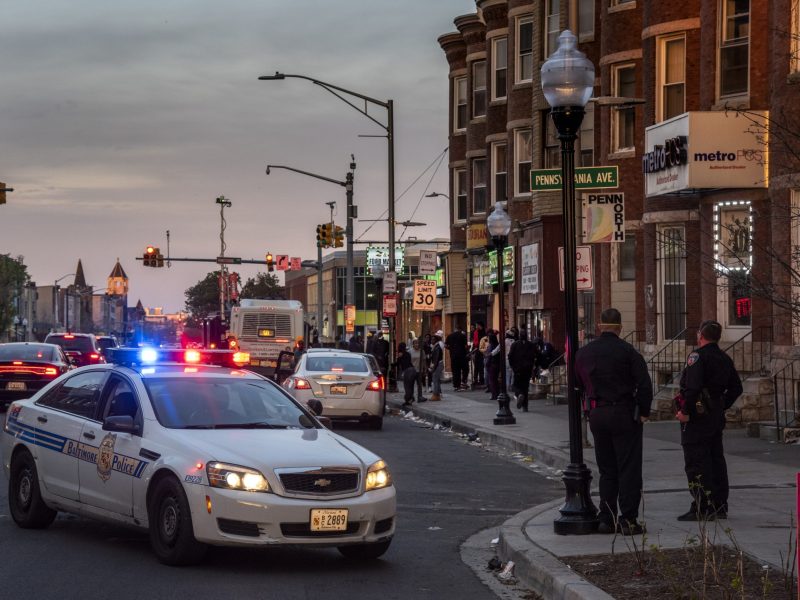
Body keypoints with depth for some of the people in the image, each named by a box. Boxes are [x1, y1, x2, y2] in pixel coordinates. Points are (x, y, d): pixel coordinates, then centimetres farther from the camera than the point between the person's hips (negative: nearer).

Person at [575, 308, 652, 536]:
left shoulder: (583, 353, 6)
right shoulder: (627, 351, -9)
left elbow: (578, 386, 11)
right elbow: (644, 384, -13)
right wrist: (644, 412, -2)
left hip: (596, 415, 5)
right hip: (624, 414, -5)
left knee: (606, 470, 13)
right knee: (629, 468, -1)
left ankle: (606, 520, 12)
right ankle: (628, 520, -4)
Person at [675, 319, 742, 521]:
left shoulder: (698, 356, -13)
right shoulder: (725, 359, 12)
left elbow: (693, 387, -24)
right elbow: (736, 388, 16)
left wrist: (685, 412, -18)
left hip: (698, 416, -8)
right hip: (717, 417, 8)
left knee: (696, 462, -6)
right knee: (716, 459, 14)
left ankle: (702, 508, -9)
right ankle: (720, 506, 19)